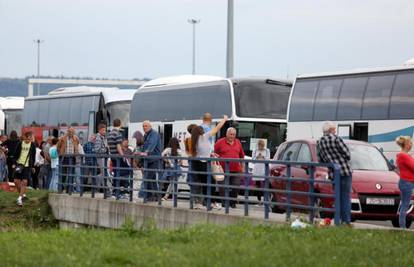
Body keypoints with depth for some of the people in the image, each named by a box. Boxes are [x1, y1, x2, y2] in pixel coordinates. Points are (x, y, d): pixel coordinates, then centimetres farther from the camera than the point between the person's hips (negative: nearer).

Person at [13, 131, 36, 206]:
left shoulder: (32, 145, 1)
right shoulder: (20, 144, 1)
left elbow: (33, 156, 10)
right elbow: (16, 154, 5)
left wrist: (32, 166, 11)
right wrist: (14, 163, -5)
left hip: (27, 166, -2)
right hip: (19, 164, 2)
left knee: (24, 182, -11)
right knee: (16, 181, 0)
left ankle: (20, 198, -12)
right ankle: (22, 194, 23)